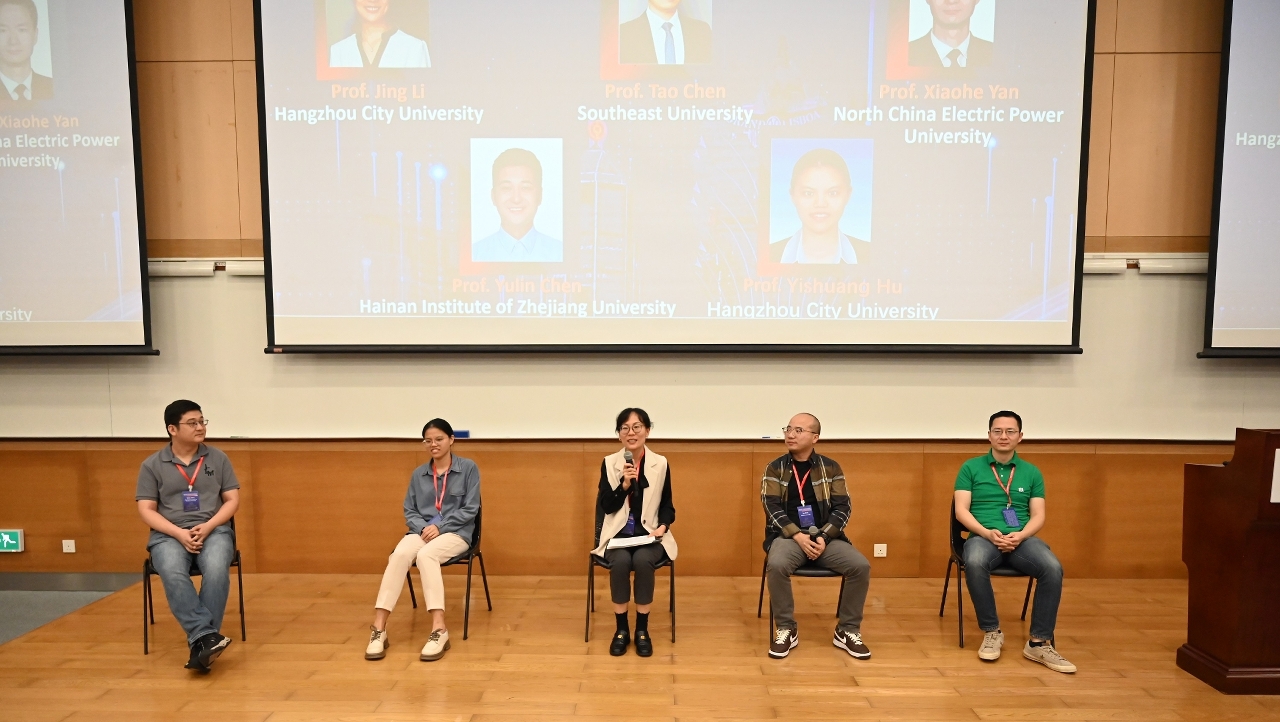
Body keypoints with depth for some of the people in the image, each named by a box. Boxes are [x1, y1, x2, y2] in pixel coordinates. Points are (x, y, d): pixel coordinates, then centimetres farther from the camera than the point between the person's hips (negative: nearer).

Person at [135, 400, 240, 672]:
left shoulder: (218, 458, 9)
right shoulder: (152, 465, 6)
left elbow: (232, 500, 7)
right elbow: (146, 510, 1)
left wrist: (208, 526, -11)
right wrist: (179, 533, -15)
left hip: (214, 530, 0)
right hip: (169, 534, 0)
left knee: (217, 570, -33)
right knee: (173, 575, -34)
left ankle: (200, 642, -29)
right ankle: (206, 636, -38)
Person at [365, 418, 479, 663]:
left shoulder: (468, 468, 0)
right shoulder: (418, 474, 12)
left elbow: (470, 509, -4)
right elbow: (409, 511, 12)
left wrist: (439, 526, -14)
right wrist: (422, 528, -9)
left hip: (456, 532, -3)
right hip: (422, 531, 3)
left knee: (426, 554, -36)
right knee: (399, 554, -31)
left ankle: (439, 631, -41)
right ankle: (378, 629, -34)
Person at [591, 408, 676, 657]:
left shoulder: (661, 464, 2)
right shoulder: (609, 463, 1)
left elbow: (667, 505, 8)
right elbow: (606, 507, -3)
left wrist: (663, 526, -12)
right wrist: (625, 484, -17)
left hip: (649, 534, 0)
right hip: (618, 534, 0)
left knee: (642, 560, -32)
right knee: (621, 561, -32)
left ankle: (642, 630, -12)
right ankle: (621, 629, -10)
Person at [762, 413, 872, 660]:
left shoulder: (830, 468, 6)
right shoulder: (775, 468, 4)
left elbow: (842, 508, 1)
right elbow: (772, 508, -5)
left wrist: (824, 537, -14)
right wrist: (798, 536, -18)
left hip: (826, 537, 2)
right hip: (788, 536, -1)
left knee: (861, 566, -22)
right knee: (777, 565, -33)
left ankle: (847, 630, 0)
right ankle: (786, 630, -11)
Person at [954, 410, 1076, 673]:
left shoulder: (1031, 472, 14)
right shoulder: (971, 467, 7)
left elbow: (1038, 516, 7)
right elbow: (961, 510, 0)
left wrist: (1020, 535, -14)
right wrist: (987, 533, -17)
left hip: (1021, 538, 2)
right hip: (983, 536, -2)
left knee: (1053, 568, -29)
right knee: (974, 564, -37)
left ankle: (1039, 642, -16)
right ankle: (991, 632, -16)